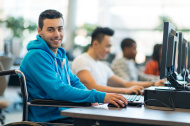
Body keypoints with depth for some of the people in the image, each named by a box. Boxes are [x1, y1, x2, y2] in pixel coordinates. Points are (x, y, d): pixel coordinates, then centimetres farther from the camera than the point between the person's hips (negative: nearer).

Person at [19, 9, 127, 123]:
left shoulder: (61, 54, 15)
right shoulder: (37, 56, -15)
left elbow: (74, 82, 20)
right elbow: (58, 90, -24)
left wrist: (90, 98, -3)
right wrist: (100, 97, -27)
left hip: (68, 116, 9)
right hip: (47, 121, -8)